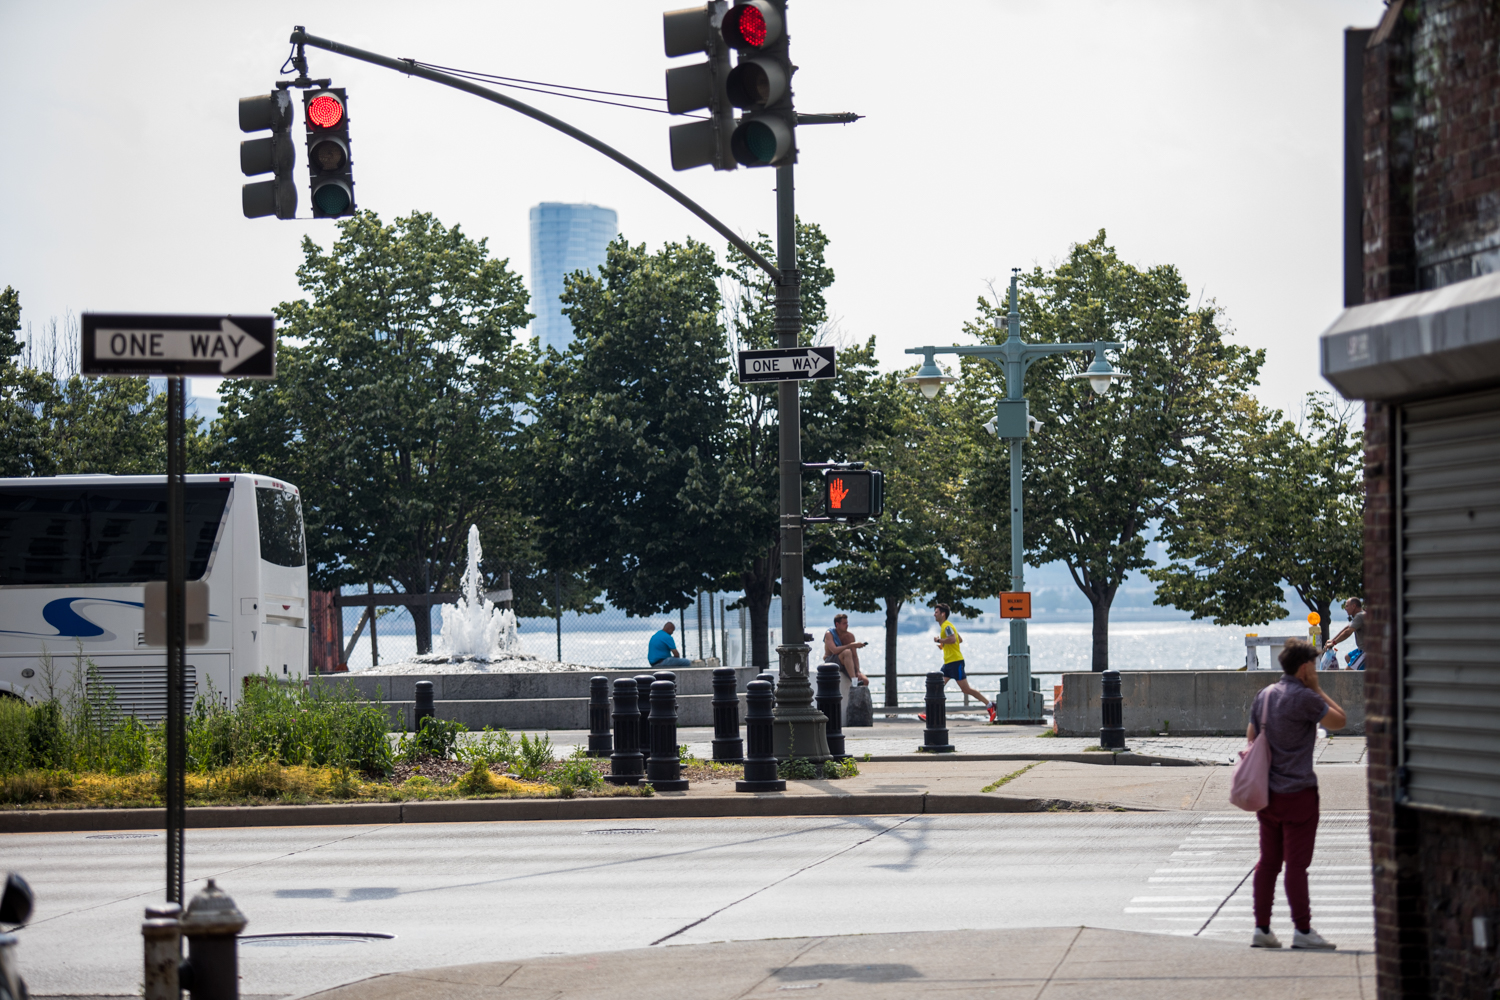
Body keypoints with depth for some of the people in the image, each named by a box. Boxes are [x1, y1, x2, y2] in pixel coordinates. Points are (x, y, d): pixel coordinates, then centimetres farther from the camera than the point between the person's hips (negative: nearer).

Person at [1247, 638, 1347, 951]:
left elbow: (1251, 738, 13)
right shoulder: (1304, 698, -14)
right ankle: (1302, 930, 0)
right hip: (1297, 792, -7)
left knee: (1268, 861, 10)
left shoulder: (1263, 695, 9)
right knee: (1296, 863, -3)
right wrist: (1317, 690, 0)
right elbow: (1339, 720, -5)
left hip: (1267, 793, 7)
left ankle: (1261, 928, 11)